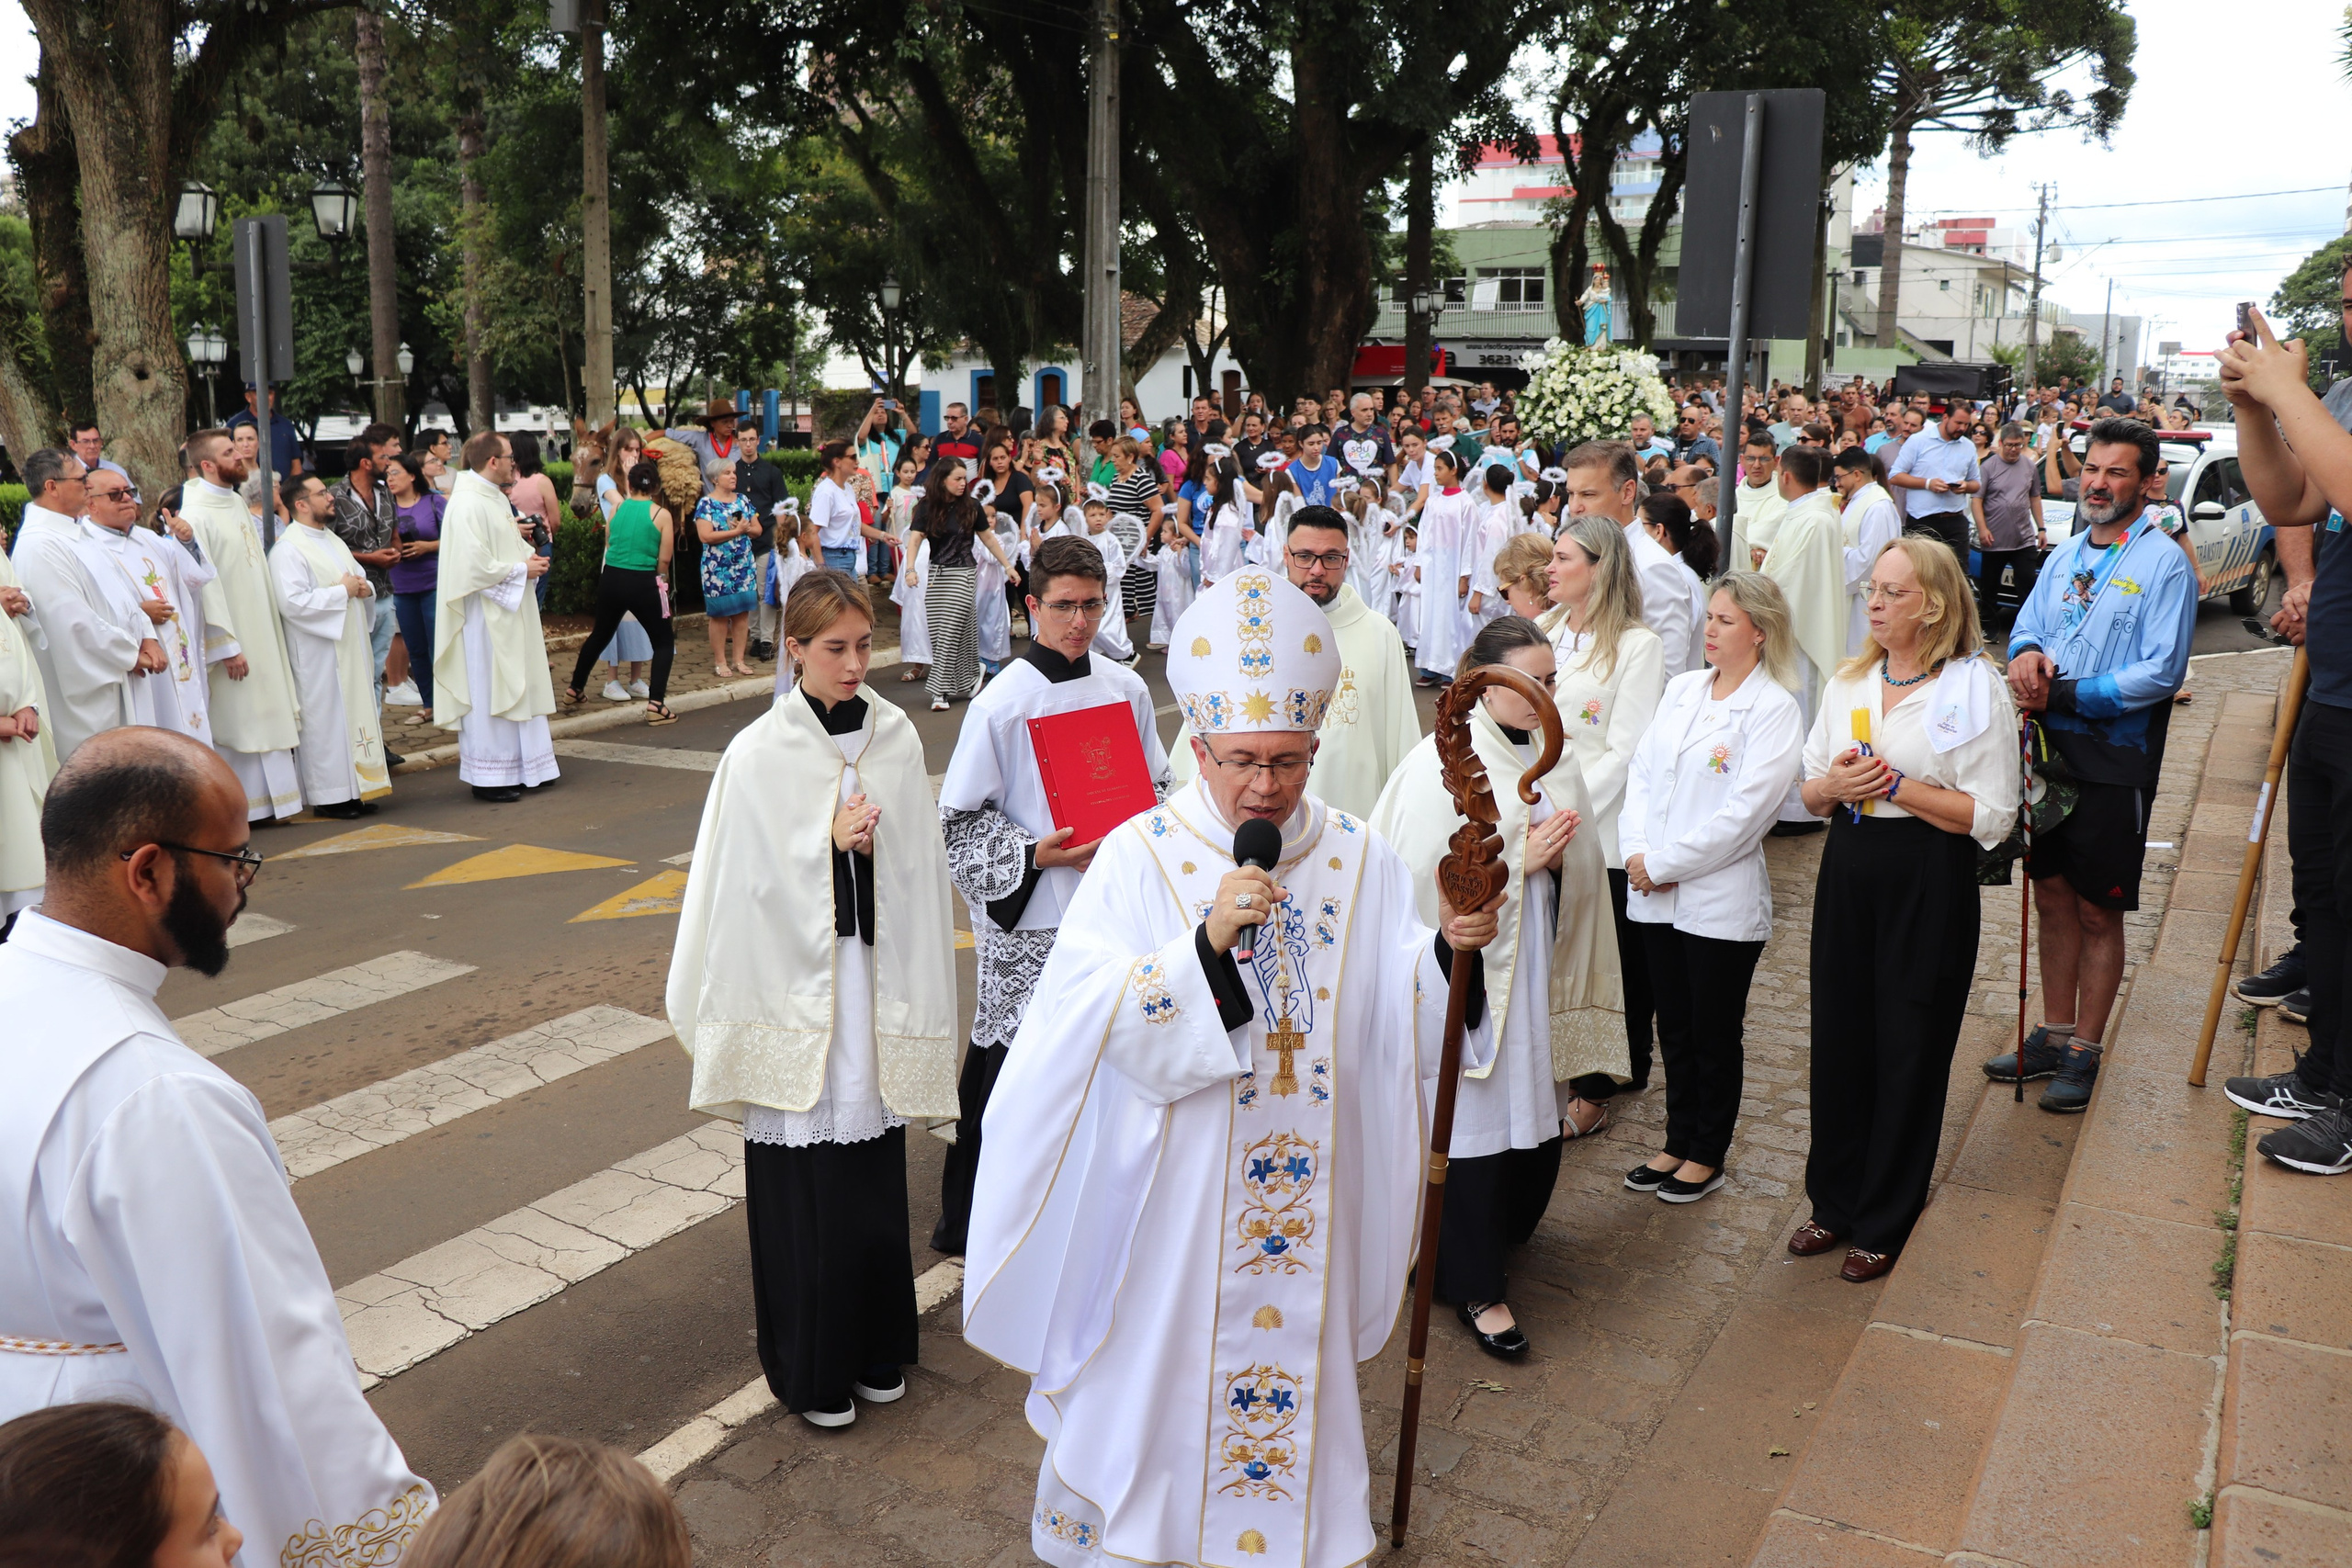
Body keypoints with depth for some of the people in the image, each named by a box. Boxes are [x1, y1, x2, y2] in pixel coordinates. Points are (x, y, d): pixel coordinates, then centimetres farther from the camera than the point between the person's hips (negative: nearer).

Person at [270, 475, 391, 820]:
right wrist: (342, 591, -17)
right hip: (319, 653, -9)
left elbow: (358, 574, 27)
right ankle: (329, 796, 3)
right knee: (326, 719, -4)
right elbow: (293, 603, -23)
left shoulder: (333, 541, 16)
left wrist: (365, 587, 3)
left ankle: (355, 789, 18)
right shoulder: (287, 550, -13)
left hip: (350, 646, 9)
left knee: (356, 711, 10)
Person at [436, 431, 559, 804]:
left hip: (511, 610, 10)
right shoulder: (468, 504, -19)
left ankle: (519, 766, 23)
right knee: (488, 693, -3)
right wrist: (522, 570, -14)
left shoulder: (496, 497, 11)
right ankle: (488, 779, 5)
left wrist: (528, 555, 5)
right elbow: (476, 566, -24)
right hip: (485, 615, -10)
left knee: (517, 687, 14)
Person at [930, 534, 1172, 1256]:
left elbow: (1157, 786, 14)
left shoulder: (1125, 686, 3)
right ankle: (975, 1217, 21)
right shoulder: (1002, 701, -10)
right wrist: (1032, 855, -19)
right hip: (1028, 924, -4)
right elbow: (959, 818, -7)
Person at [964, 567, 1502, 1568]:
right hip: (1175, 1187, -2)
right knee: (1163, 1359, 10)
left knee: (1295, 1344, 16)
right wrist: (1207, 943, -31)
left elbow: (1394, 1012, -2)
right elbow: (1105, 1025, -19)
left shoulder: (1357, 860, -1)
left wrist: (1450, 950, -21)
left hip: (1307, 1192, 3)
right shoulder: (1141, 858, -11)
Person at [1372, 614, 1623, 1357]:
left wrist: (1558, 857, -7)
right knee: (1478, 1115, -1)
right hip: (1470, 967, -6)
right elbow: (1429, 875, -17)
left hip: (1541, 969, 7)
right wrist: (1518, 858, -18)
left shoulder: (1555, 760, 8)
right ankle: (1474, 1285, 12)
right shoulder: (1442, 764, -12)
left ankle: (1501, 1230, 39)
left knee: (1536, 1104, 13)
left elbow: (1582, 872, 15)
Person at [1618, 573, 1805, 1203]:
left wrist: (1664, 863, -16)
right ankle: (1678, 1142, 31)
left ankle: (1707, 1154, 25)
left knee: (1715, 1033, 9)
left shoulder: (1774, 710, -10)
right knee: (1674, 1026, 16)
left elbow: (1744, 814, -17)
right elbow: (1642, 769, 7)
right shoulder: (1682, 688, 9)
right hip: (1655, 893, 6)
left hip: (1722, 899, -5)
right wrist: (1636, 851, -7)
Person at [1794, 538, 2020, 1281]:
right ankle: (1834, 1200, 27)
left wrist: (1899, 787, -18)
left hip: (1929, 884, -5)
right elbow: (1809, 791, 13)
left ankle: (1884, 1224, 21)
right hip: (1849, 871, 5)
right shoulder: (1848, 682, 10)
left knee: (1909, 1050, 5)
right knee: (1839, 1037, 10)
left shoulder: (1975, 690, -8)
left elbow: (1992, 815, -12)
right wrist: (1833, 785, -9)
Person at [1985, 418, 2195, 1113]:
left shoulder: (2164, 562, -9)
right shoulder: (2066, 553, 11)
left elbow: (2162, 671, -16)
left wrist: (2064, 696, -20)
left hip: (2113, 760, -6)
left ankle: (2083, 1053, 15)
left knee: (2098, 912, 3)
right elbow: (2026, 626, 16)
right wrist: (2027, 653, -8)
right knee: (2053, 896, 13)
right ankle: (2053, 1035, 25)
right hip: (2051, 748, 6)